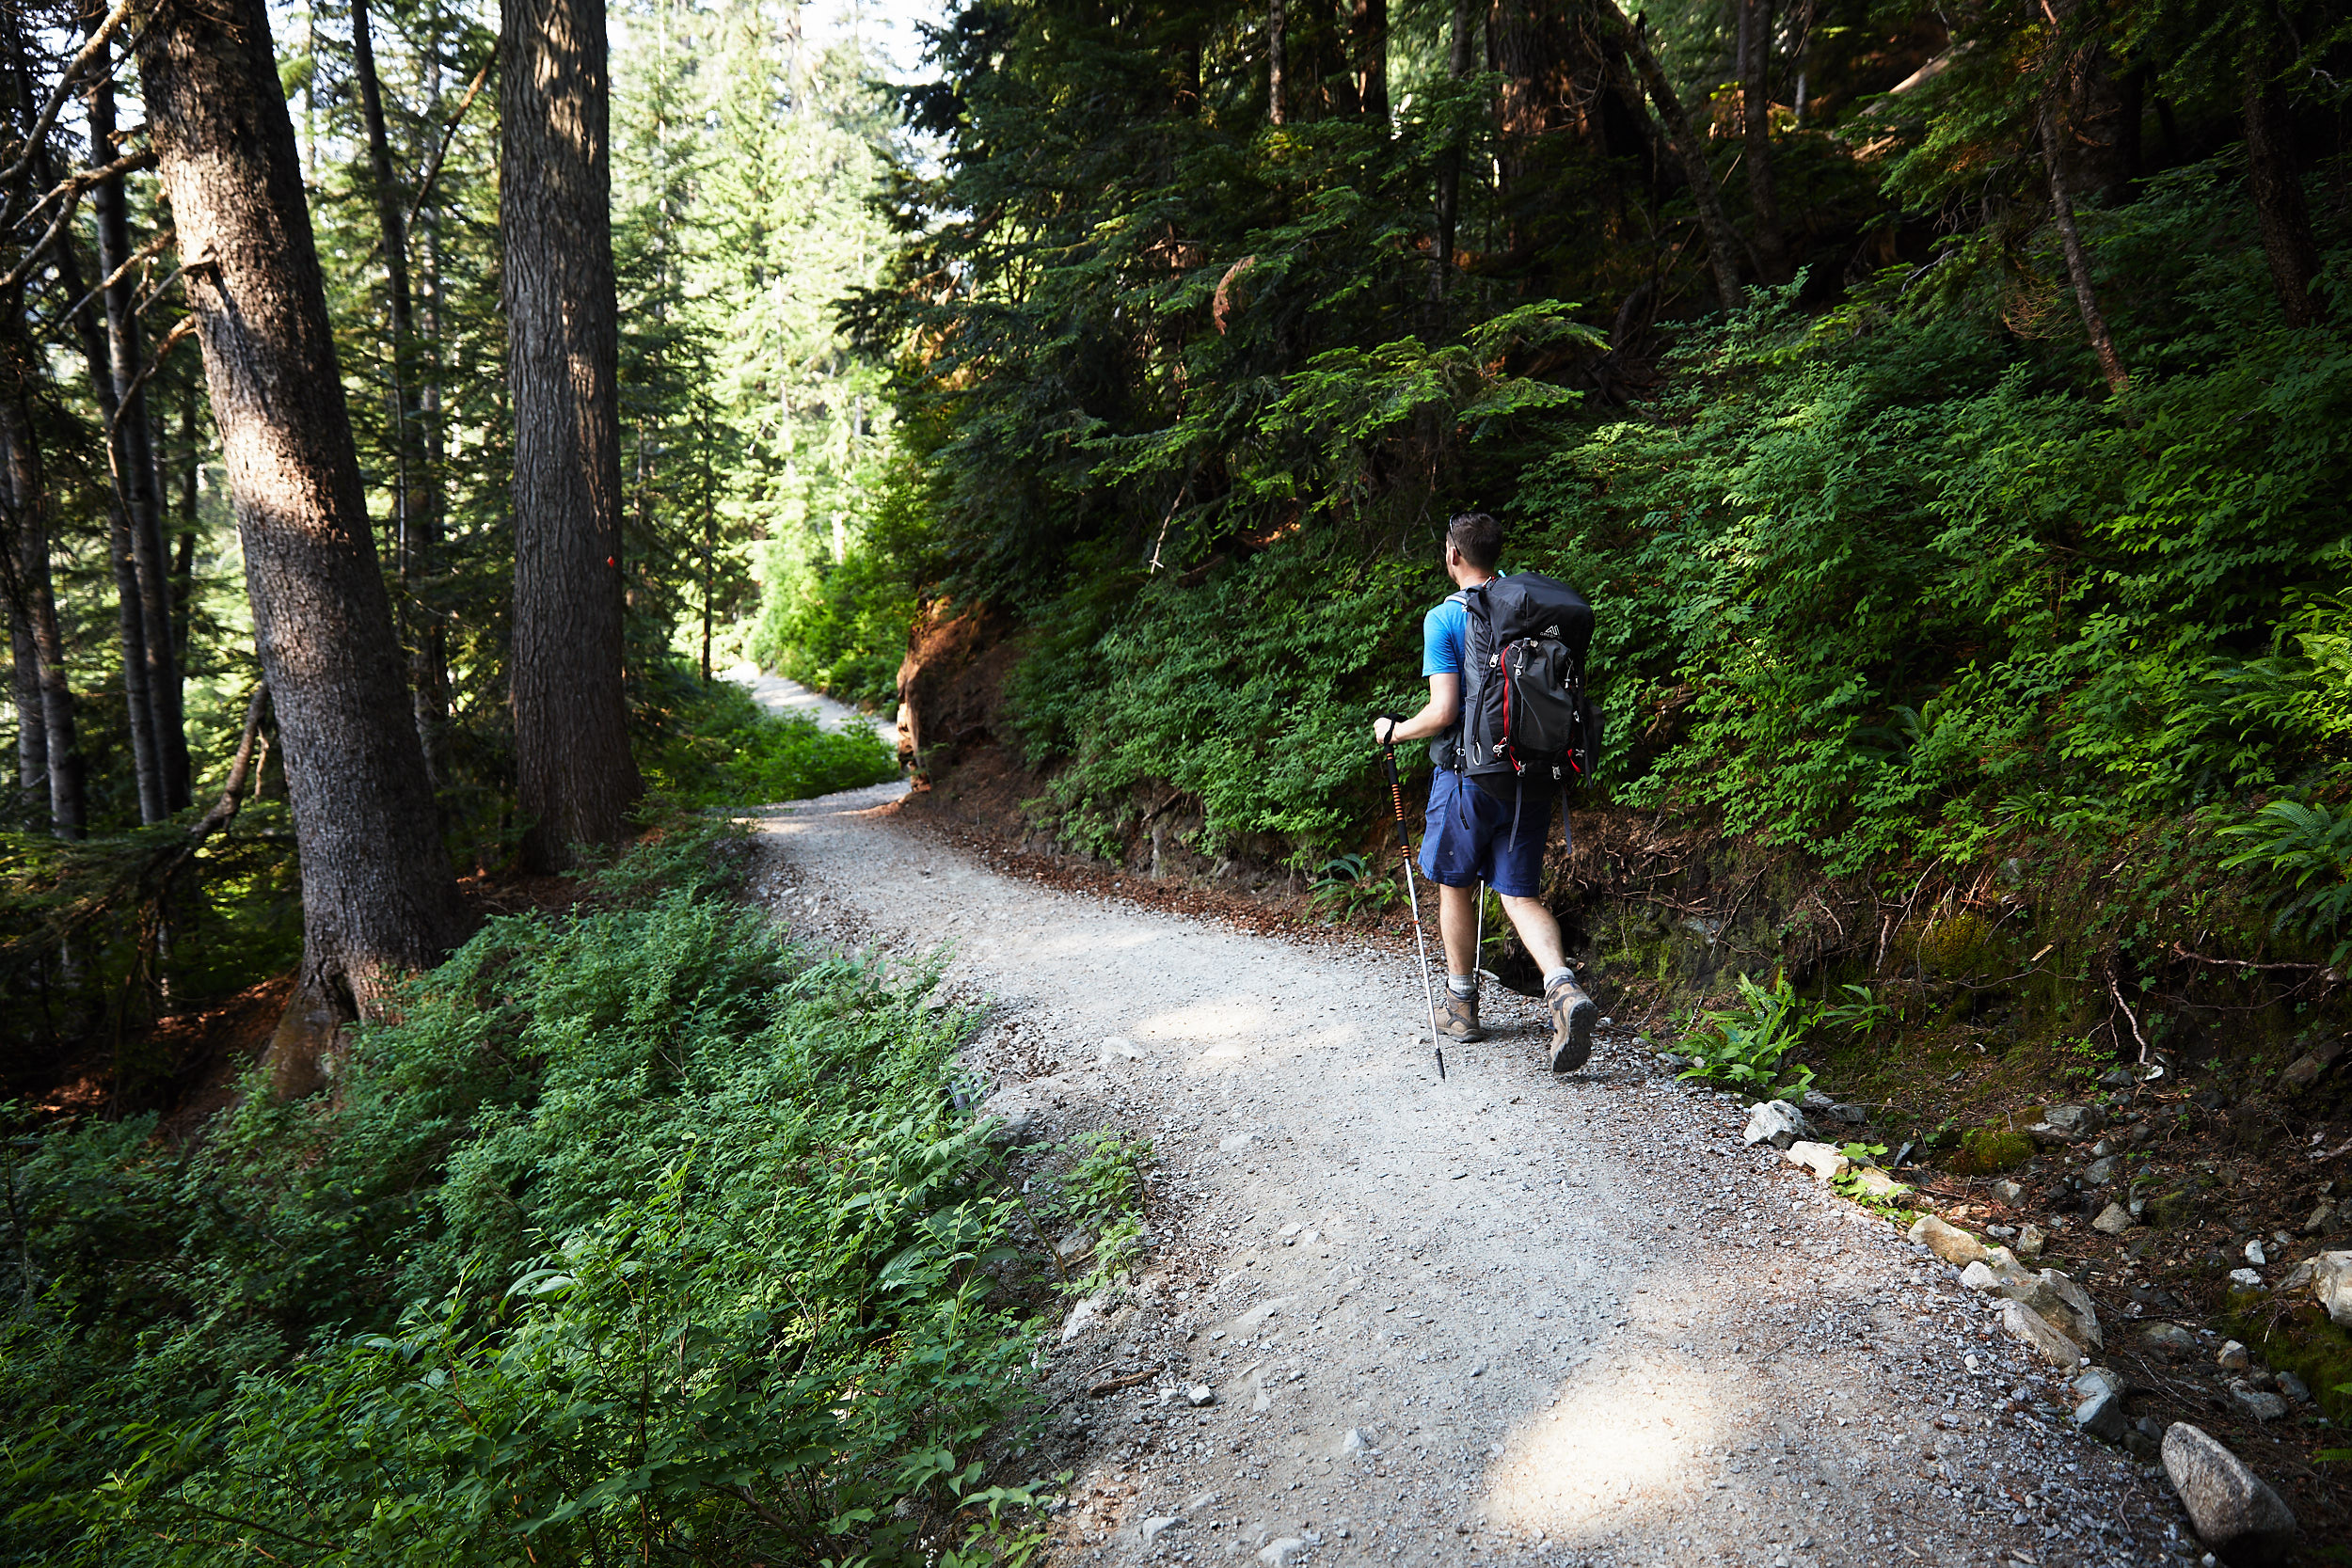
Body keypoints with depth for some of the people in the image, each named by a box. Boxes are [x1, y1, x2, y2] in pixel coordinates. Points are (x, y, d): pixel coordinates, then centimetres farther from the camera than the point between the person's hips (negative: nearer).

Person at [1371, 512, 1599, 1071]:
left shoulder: (1444, 618, -10)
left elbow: (1443, 712, -16)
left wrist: (1394, 731, 2)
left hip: (1470, 772, -4)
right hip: (1533, 774, 5)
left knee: (1455, 884, 14)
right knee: (1521, 893, 8)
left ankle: (1460, 1005, 24)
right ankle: (1563, 988, -16)